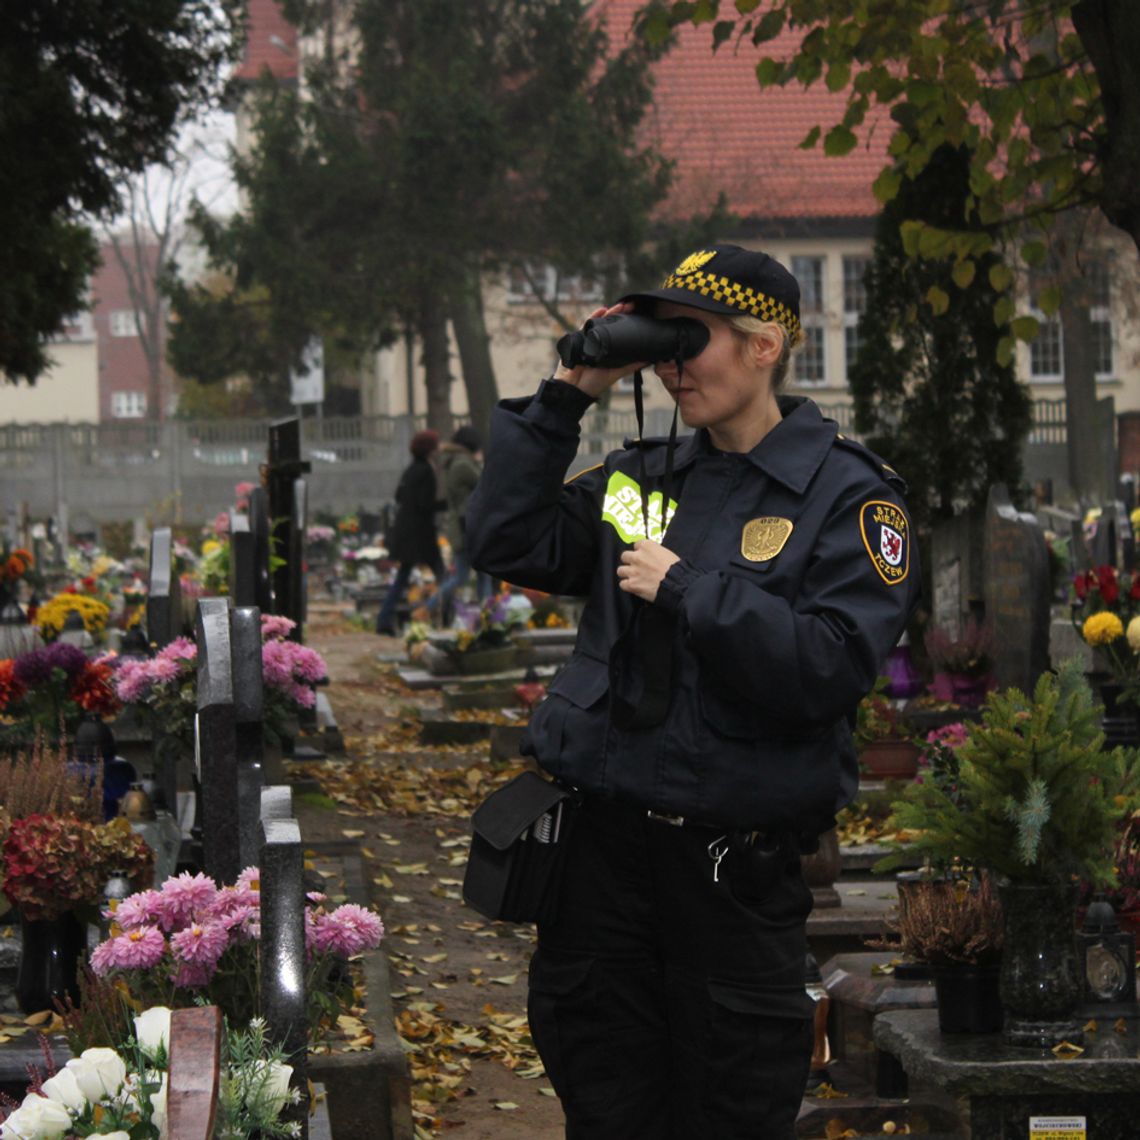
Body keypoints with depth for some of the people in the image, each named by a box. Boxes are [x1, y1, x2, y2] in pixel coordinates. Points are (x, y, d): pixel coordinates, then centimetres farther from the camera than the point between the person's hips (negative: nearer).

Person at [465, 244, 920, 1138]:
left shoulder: (848, 496, -6)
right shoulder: (643, 479, 11)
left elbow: (831, 668, -18)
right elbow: (507, 543, 5)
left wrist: (686, 589, -17)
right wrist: (566, 397, 1)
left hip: (733, 864, -5)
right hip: (600, 840, 5)